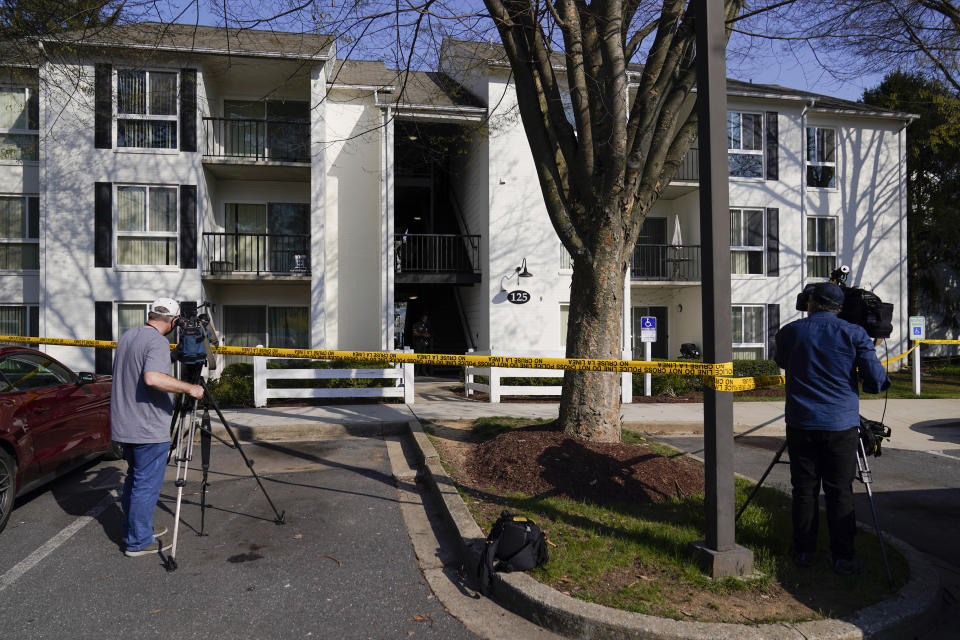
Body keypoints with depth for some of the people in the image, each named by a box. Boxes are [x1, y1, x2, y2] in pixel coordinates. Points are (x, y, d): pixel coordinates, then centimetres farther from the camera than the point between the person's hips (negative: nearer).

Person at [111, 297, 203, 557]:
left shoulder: (127, 336, 12)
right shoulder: (158, 342, -18)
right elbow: (153, 378, -34)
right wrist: (188, 388, -25)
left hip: (125, 425, 9)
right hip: (149, 429, -9)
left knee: (134, 479, 20)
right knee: (146, 485, 0)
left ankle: (134, 530, 32)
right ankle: (138, 542, 7)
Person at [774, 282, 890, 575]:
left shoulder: (790, 331, 1)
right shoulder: (854, 334, -3)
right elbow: (876, 381, -4)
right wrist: (871, 352, 16)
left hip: (801, 424, 1)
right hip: (842, 425, -1)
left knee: (804, 490, 9)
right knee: (840, 493, 6)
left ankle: (804, 552, 17)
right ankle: (843, 558, 12)